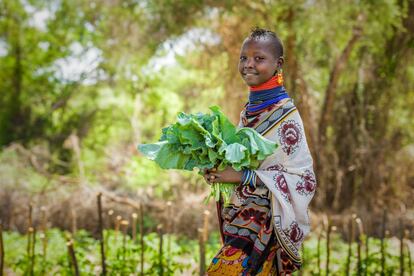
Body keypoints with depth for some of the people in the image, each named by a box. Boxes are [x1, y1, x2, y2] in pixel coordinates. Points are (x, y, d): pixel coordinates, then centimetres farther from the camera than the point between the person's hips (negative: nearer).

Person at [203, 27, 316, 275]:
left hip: (263, 224, -7)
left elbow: (303, 179, -17)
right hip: (239, 219, 7)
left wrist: (243, 176, -21)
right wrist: (217, 168, -2)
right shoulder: (249, 110, 8)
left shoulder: (285, 114, -13)